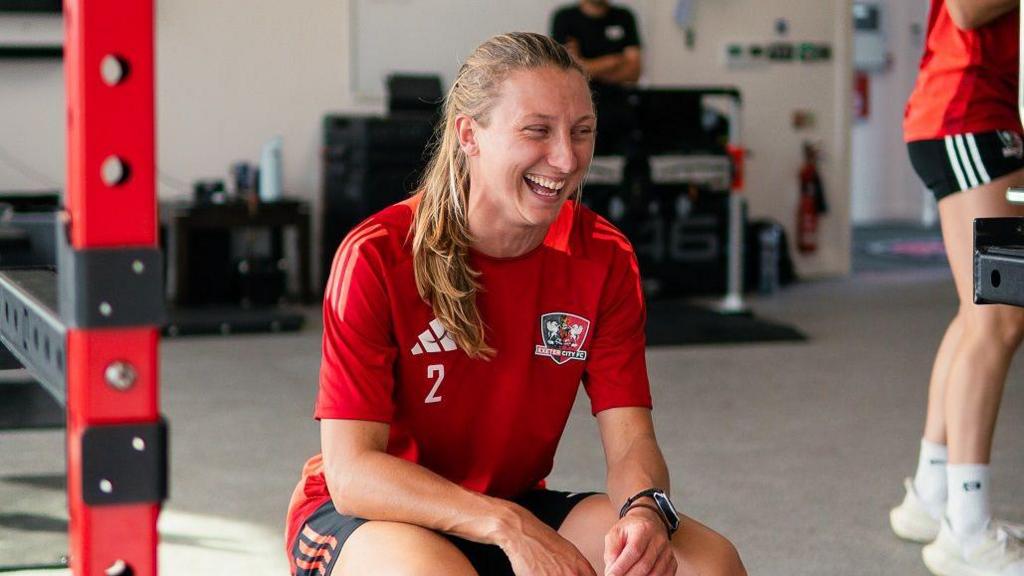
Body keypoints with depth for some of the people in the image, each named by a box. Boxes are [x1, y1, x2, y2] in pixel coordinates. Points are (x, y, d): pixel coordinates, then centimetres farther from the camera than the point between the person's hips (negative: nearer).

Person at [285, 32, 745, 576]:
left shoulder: (604, 257, -6)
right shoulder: (377, 256, -19)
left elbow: (630, 441, -8)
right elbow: (351, 470, -24)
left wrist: (646, 510, -33)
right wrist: (509, 526, -35)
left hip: (516, 508, 4)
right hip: (363, 517, -4)